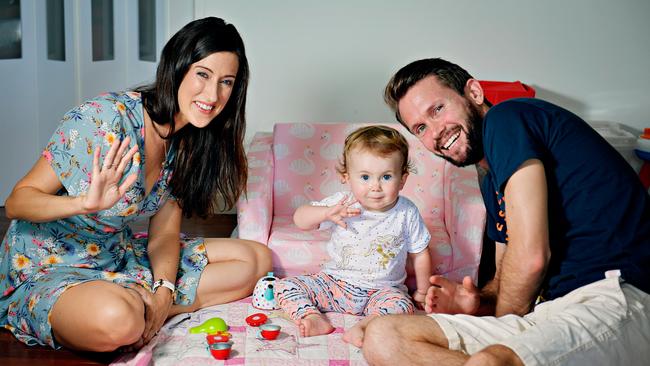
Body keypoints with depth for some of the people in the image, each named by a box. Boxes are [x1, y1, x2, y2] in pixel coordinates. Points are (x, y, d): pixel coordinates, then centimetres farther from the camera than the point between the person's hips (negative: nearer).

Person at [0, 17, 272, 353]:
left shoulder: (188, 143, -1)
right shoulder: (103, 118, -22)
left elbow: (163, 235, 0)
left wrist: (164, 292, -19)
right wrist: (85, 203, -38)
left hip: (120, 257, 7)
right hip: (46, 269, -7)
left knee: (256, 258, -1)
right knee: (116, 319, -41)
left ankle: (140, 313, -9)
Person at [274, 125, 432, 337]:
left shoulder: (406, 213, -8)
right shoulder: (342, 203, -9)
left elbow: (420, 254, 5)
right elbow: (299, 220, -11)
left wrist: (422, 292, 10)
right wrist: (327, 213, -29)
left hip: (381, 289, -1)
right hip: (335, 282, 2)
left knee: (401, 307, -33)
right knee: (285, 287, -12)